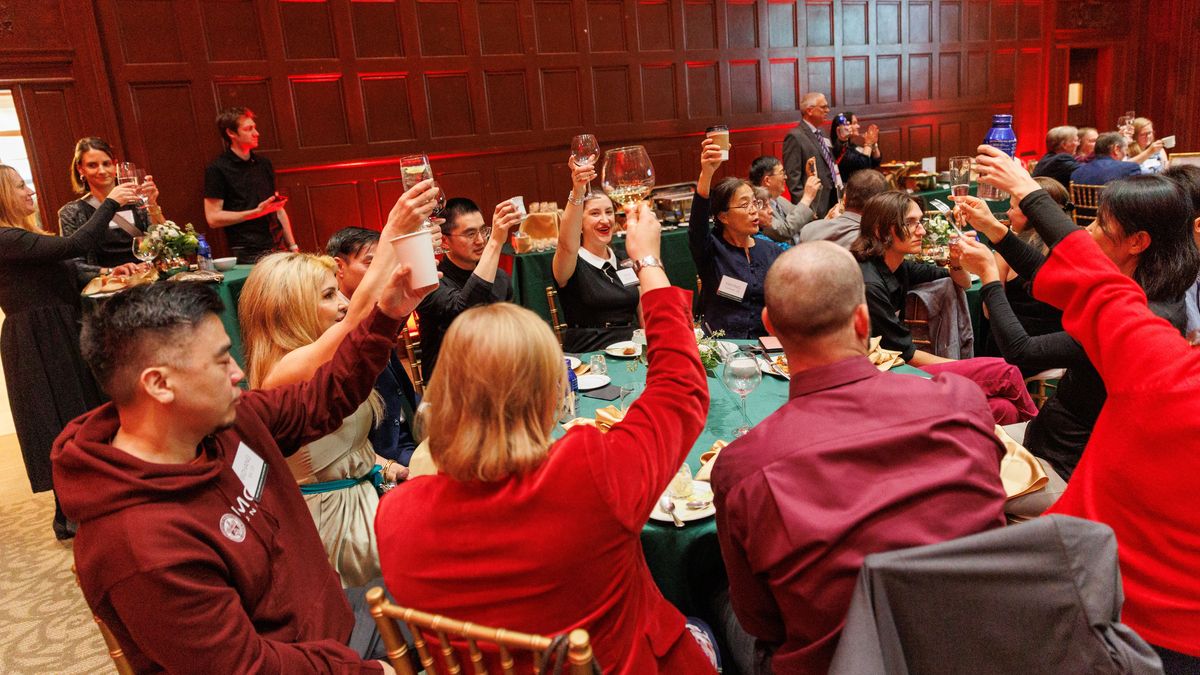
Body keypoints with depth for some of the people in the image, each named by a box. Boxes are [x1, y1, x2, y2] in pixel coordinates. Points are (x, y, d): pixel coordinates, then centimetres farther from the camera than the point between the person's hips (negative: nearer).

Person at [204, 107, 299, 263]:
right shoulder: (217, 169, -3)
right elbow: (213, 218, -8)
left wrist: (293, 247, 12)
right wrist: (256, 212, -13)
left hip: (278, 249, 5)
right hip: (247, 255, -5)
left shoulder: (263, 164, 14)